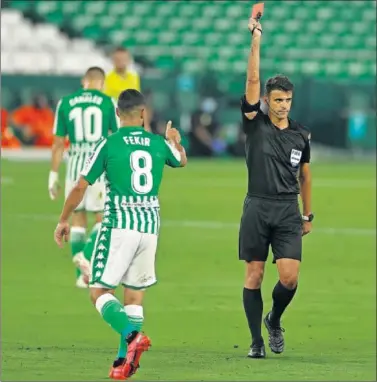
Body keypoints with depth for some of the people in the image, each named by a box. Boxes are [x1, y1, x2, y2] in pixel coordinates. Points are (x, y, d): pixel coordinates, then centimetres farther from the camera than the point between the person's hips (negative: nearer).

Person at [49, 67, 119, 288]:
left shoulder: (66, 103, 3)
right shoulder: (108, 103, -3)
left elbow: (58, 143, 5)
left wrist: (54, 175, 12)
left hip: (75, 166, 3)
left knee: (78, 218, 13)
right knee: (104, 219, 7)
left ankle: (82, 275, 13)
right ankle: (87, 255, -18)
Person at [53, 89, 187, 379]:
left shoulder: (109, 144, -5)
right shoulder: (159, 144, 6)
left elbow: (81, 187, -1)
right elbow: (181, 161, 31)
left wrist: (64, 220, 12)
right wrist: (175, 141, 53)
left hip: (119, 225, -4)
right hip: (150, 226, 4)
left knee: (100, 292, 0)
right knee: (135, 296, 12)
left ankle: (132, 335, -25)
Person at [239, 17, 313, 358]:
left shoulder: (301, 135, 8)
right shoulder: (255, 124, 0)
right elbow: (253, 80, -10)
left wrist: (308, 215, 17)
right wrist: (256, 40, -16)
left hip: (288, 212, 1)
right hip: (257, 208, -1)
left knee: (289, 276, -9)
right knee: (254, 276, 0)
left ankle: (274, 321, 20)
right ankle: (257, 340, 8)